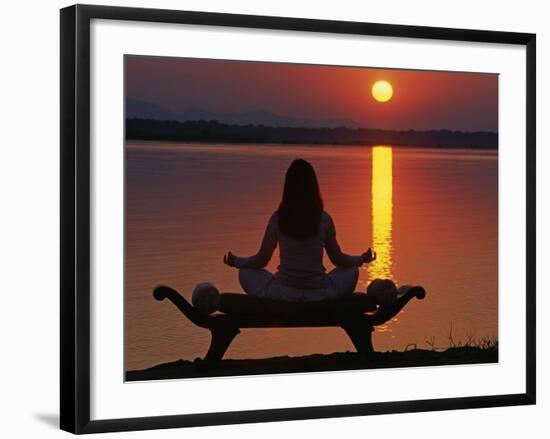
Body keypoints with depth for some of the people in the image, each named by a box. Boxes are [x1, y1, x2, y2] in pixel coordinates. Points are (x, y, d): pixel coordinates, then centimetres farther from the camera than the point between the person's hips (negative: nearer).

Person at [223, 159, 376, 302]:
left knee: (246, 273, 24)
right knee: (352, 271, 28)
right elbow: (338, 259, 8)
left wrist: (235, 262, 22)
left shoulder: (277, 219, -5)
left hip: (284, 293, -1)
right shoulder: (324, 219, -3)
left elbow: (261, 260, 3)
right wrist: (362, 259, 27)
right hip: (319, 294, 1)